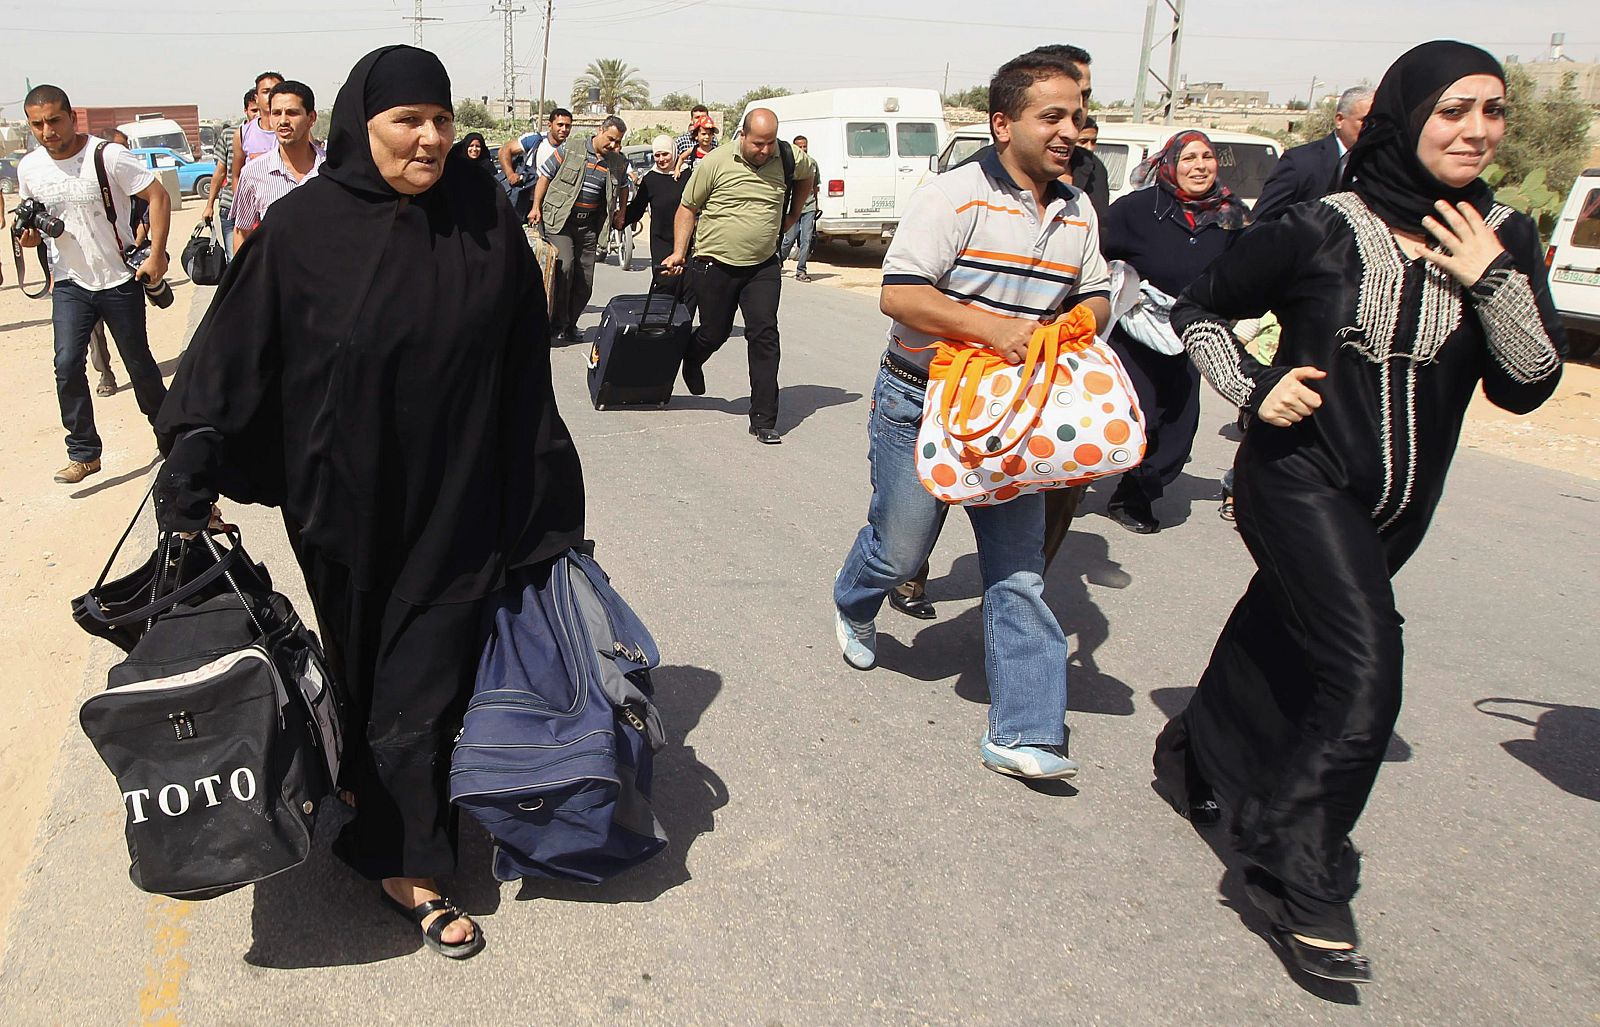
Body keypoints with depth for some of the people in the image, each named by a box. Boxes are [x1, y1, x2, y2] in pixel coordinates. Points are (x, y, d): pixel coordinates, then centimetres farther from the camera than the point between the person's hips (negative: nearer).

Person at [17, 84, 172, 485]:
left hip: (119, 279, -3)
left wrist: (156, 256, -18)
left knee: (138, 362, 9)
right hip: (69, 284, 3)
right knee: (67, 365, -9)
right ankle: (83, 452, 1)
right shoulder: (29, 169, 0)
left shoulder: (108, 156, -15)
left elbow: (158, 196, -13)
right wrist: (30, 236, -9)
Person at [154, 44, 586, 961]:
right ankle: (404, 856, 28)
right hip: (349, 505, 0)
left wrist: (546, 494, 4)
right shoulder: (304, 227, -7)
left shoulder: (485, 215, -2)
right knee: (368, 667, 13)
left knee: (427, 676, 5)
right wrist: (189, 477, -10)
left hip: (457, 504, 1)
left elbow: (526, 361, 2)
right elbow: (233, 355, -5)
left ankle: (403, 855, 26)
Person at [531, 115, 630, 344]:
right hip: (559, 220, -4)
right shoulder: (570, 149, -4)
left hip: (589, 226, 5)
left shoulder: (619, 163, 9)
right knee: (564, 267, -19)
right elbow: (545, 176, 2)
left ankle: (570, 324, 19)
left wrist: (621, 212, 16)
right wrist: (536, 207, -3)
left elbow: (623, 187, 29)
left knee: (585, 281, 3)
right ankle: (558, 323, -7)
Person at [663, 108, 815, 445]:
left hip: (763, 266, 2)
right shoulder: (715, 163, -10)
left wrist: (792, 216, 18)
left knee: (764, 335, -9)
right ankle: (691, 363, 48)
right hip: (715, 265, -1)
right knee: (714, 334, 9)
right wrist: (679, 252, -8)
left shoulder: (788, 159, -3)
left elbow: (809, 174, 22)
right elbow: (687, 208, 0)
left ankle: (764, 421, -5)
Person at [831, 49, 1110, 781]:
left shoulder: (1078, 212, 8)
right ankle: (854, 610, 47)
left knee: (1019, 569, 1)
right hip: (922, 401, -5)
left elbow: (1095, 297, 18)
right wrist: (991, 328, -28)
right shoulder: (954, 197, -14)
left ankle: (1023, 735, 6)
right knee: (899, 547, 9)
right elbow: (898, 295, -20)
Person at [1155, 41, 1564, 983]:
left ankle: (1193, 762, 44)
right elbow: (1197, 311, 0)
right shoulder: (1322, 230, -11)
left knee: (1283, 644, 19)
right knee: (1364, 675, -17)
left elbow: (1528, 385, -5)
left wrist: (1492, 280, -17)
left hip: (1398, 507, 5)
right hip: (1302, 482, -5)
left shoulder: (1504, 239, 0)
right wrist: (1253, 389, -14)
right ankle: (1298, 877, -3)